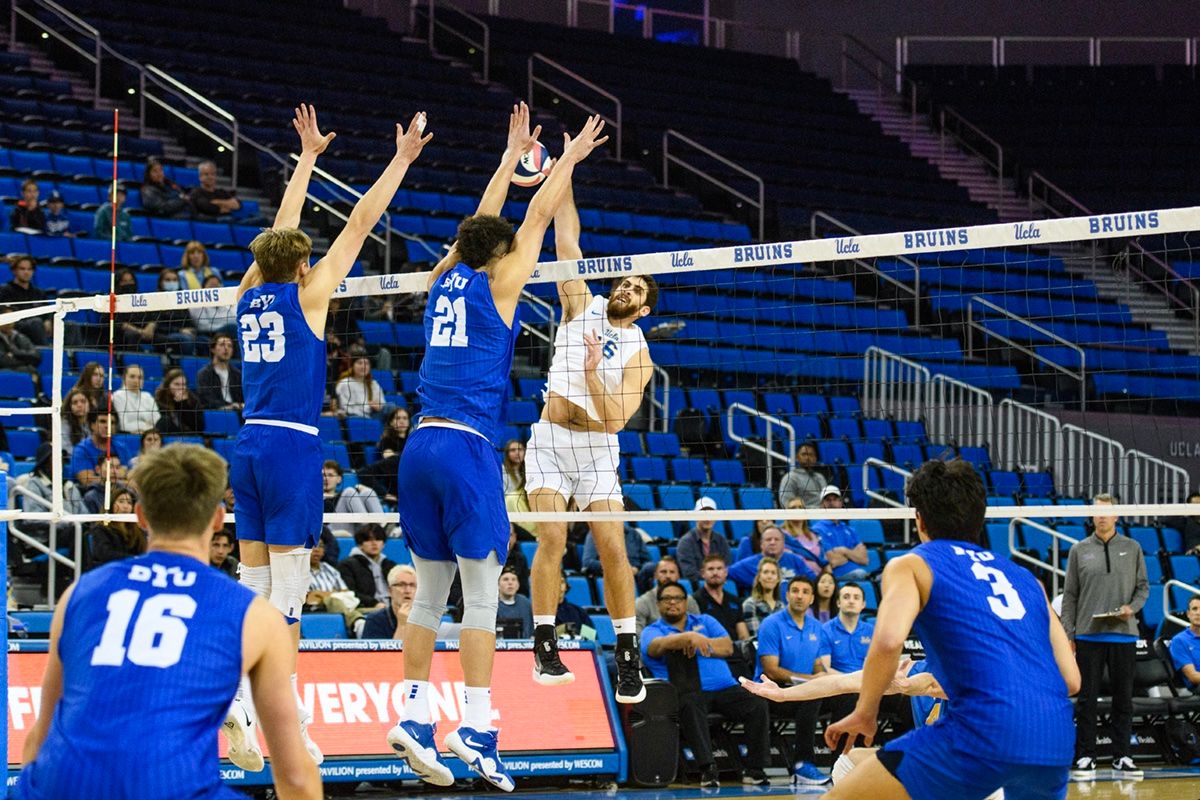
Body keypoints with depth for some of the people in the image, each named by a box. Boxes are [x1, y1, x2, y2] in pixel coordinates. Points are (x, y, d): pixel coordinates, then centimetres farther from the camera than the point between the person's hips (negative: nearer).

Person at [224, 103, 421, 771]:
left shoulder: (250, 297, 11)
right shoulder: (306, 296, -4)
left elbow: (283, 231, 24)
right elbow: (360, 224, -1)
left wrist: (308, 158, 32)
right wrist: (401, 162, 6)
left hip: (250, 442, 7)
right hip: (293, 445, -6)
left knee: (256, 582, 7)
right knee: (287, 588, -6)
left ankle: (244, 700, 0)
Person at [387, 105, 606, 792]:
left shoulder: (446, 281, 15)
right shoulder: (498, 285, 0)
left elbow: (484, 223, 29)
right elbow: (537, 218, 9)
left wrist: (514, 154, 37)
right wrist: (569, 160, 22)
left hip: (421, 446, 7)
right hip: (468, 446, -7)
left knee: (431, 589, 10)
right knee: (482, 591, -6)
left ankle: (415, 717, 5)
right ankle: (476, 727, -12)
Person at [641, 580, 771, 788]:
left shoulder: (705, 621, 25)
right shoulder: (653, 631, 13)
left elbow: (727, 647, 9)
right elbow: (660, 645, -14)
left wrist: (700, 643, -6)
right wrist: (690, 637, -32)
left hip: (723, 688, 4)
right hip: (687, 692, -4)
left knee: (757, 705, -23)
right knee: (690, 705, -40)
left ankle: (753, 769, -18)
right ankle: (707, 769, -45)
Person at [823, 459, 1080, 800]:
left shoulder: (911, 566, 12)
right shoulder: (1024, 578, 27)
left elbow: (889, 641, -9)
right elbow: (1070, 678, 23)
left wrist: (864, 714, 4)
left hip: (984, 733, -5)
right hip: (1056, 742, 5)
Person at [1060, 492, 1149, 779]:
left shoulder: (1132, 548, 8)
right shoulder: (1079, 551, 7)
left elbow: (1143, 586, 11)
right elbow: (1069, 595, 7)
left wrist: (1131, 608, -9)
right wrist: (1068, 634, 0)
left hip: (1124, 634, 1)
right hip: (1088, 635, -1)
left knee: (1123, 698, 4)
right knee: (1087, 699, -1)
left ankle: (1121, 758, 10)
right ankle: (1085, 757, 4)